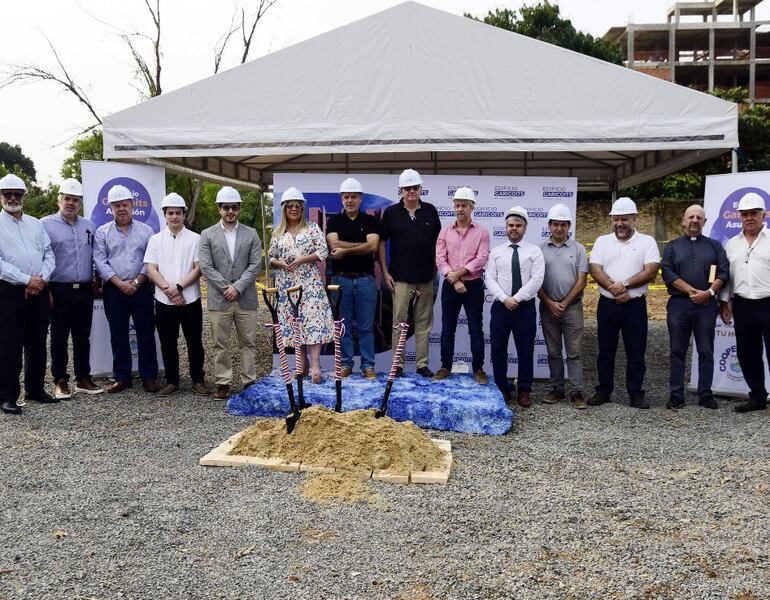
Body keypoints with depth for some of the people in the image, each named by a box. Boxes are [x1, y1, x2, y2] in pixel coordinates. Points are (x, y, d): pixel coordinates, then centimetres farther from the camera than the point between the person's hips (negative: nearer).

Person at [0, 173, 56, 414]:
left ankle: (35, 389, 23)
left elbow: (49, 254, 10)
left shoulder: (36, 223, 15)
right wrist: (27, 280, -15)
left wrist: (41, 278, -7)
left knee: (38, 342, 11)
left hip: (38, 291, 5)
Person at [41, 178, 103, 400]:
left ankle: (83, 378, 18)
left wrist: (96, 277, 8)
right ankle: (60, 381, 13)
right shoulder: (46, 224, -2)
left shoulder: (88, 226, 12)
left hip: (85, 290, 4)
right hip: (59, 290, -4)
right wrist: (45, 289, -9)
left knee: (83, 337, 10)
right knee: (59, 338, 3)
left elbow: (95, 256, 20)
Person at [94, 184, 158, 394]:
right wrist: (120, 283, -10)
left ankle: (149, 377, 8)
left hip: (142, 289, -1)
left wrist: (137, 282, -10)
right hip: (114, 290, 1)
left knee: (146, 334, 1)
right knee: (118, 336, 6)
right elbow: (100, 262, -1)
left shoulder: (145, 230, 7)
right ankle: (122, 378, 14)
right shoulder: (102, 232, 7)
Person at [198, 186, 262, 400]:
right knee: (220, 344, 5)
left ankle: (249, 381, 14)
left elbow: (255, 265, 0)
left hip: (246, 299, 1)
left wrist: (237, 287, -11)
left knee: (248, 343, 5)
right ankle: (223, 383, 13)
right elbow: (206, 267, -2)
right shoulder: (207, 235, 6)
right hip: (218, 299, 0)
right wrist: (226, 288, -10)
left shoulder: (251, 234, 8)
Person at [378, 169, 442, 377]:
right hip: (400, 277, -2)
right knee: (399, 321, -1)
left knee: (424, 321, 6)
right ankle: (397, 364, 7)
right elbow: (381, 243, 3)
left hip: (426, 277, 2)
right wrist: (385, 273, -2)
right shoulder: (391, 212, 2)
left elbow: (437, 241, 13)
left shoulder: (430, 211, 7)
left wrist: (436, 268, 6)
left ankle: (422, 363, 14)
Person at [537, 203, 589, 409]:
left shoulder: (578, 249, 5)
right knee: (553, 352, 8)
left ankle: (577, 392, 0)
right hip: (548, 307, 1)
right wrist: (550, 303, -6)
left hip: (572, 306, -1)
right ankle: (557, 389, 17)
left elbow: (581, 281, -1)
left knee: (574, 352, -2)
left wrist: (564, 303, -7)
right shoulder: (540, 249, 6)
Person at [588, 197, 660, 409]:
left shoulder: (647, 241, 2)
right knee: (605, 351, 9)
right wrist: (614, 289, -16)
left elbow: (651, 271, -8)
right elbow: (595, 269, -4)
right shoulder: (602, 241, 7)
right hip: (607, 304, 2)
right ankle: (603, 391, 19)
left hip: (635, 305, -2)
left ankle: (636, 393, 14)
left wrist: (625, 284, -18)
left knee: (636, 352, 4)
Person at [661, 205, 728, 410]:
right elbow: (668, 273, -3)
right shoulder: (672, 246, 10)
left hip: (707, 305, 1)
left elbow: (724, 272, 3)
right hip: (679, 304, -1)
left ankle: (706, 395, 11)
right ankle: (676, 395, 6)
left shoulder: (714, 245, 13)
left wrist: (709, 292, -13)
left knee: (706, 352, 3)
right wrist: (693, 291, -11)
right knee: (677, 352, 2)